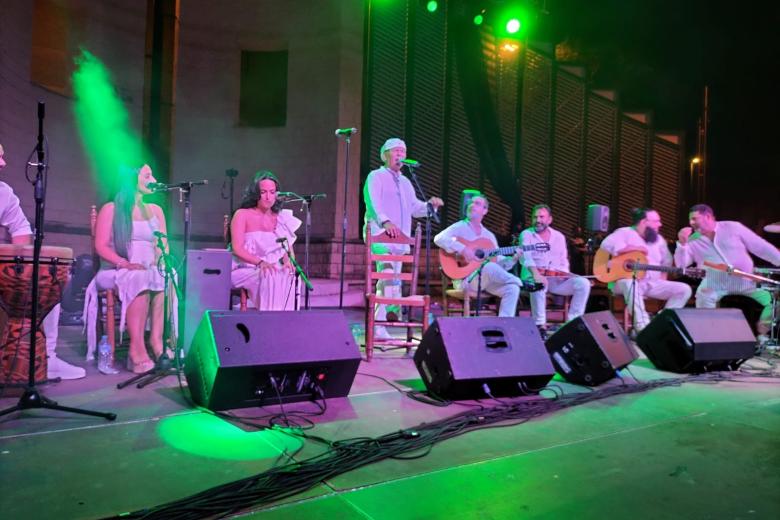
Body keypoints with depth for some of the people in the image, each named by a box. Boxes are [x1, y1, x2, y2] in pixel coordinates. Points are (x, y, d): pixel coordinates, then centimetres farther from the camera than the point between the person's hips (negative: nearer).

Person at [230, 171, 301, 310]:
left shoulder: (281, 218, 15)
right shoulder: (242, 214, 3)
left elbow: (287, 247, 10)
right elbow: (237, 248, -8)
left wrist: (288, 260, -15)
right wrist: (260, 262, -23)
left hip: (273, 268, 3)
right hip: (245, 268, -3)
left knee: (288, 275, -30)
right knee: (270, 277, -34)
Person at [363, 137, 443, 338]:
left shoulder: (405, 182, 26)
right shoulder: (376, 176, 3)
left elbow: (415, 208, 22)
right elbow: (373, 203, -15)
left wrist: (430, 204, 0)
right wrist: (385, 221, -33)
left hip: (401, 239, 7)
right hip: (380, 234, -7)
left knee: (390, 280, 7)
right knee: (389, 277, -22)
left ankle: (378, 327, 13)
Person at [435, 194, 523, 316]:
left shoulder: (489, 235, 19)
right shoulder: (460, 227, 1)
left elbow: (499, 262, 16)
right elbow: (439, 238, -19)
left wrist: (513, 259, -4)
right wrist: (462, 249, -28)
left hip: (487, 279, 6)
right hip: (465, 279, -6)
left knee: (512, 288, -18)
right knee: (490, 267, -36)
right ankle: (517, 281, -17)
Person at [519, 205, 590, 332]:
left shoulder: (559, 236, 18)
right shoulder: (526, 234, 3)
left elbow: (564, 261, 19)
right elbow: (526, 257, -15)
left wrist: (564, 276, -3)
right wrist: (536, 273, -33)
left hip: (557, 279, 5)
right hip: (533, 277, -4)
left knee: (583, 283, -18)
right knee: (539, 284, -39)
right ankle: (540, 325, -31)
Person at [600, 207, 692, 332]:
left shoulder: (658, 239, 18)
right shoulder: (625, 233, -3)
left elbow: (666, 262, 25)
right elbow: (607, 244, -23)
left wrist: (663, 279, 6)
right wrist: (636, 248, -16)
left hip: (652, 284, 7)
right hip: (626, 281, -7)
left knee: (684, 289, -8)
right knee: (630, 284, -42)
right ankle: (642, 327, -42)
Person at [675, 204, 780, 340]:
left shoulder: (733, 228, 1)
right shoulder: (693, 241, 4)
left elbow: (762, 247, 3)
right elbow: (681, 265, -6)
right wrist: (682, 243, -19)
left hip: (745, 284, 1)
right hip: (715, 286, -1)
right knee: (704, 297, -30)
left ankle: (761, 335, 7)